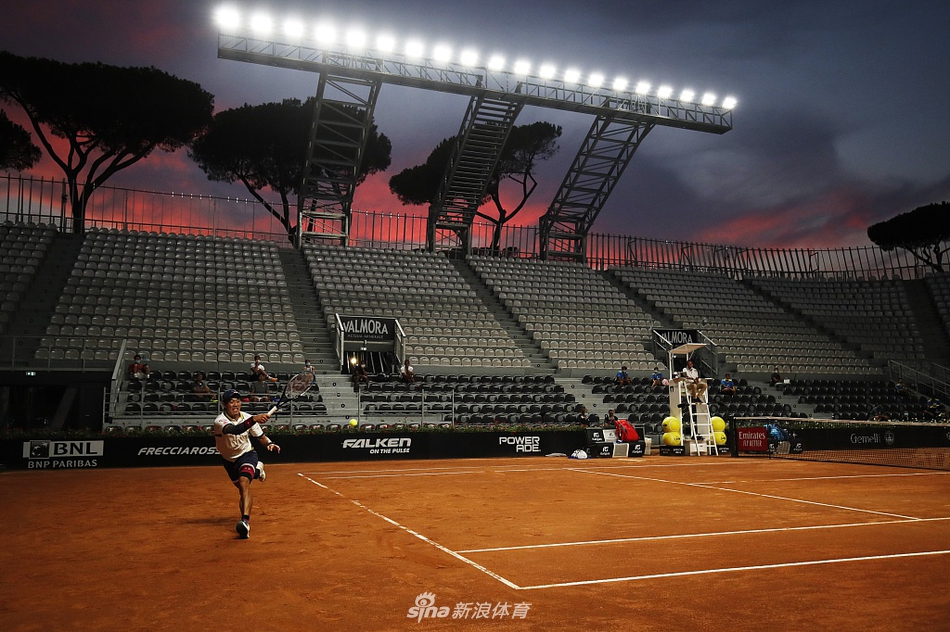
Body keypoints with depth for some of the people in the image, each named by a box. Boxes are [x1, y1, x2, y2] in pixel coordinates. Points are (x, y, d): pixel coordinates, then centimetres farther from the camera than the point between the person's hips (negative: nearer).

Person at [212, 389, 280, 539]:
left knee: (244, 482, -29)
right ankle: (256, 470, 50)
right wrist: (253, 419, -65)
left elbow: (260, 436, -2)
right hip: (229, 460, 1)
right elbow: (234, 430, -50)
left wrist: (269, 444, -25)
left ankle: (245, 521, -41)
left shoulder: (246, 417, -15)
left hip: (247, 454, -1)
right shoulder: (220, 421, -27)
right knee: (242, 489, 16)